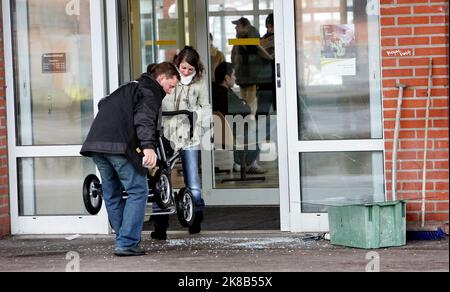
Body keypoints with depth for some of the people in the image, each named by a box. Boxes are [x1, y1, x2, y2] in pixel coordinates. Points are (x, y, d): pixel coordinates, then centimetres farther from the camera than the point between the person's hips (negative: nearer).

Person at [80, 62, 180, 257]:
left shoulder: (128, 89, 30)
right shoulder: (151, 91, 3)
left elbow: (104, 104, 39)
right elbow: (145, 118, -14)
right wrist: (148, 147, -28)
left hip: (96, 142, 8)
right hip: (120, 145, -8)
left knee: (112, 194, 17)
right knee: (138, 191, 0)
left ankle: (124, 239, 23)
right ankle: (127, 244, -6)